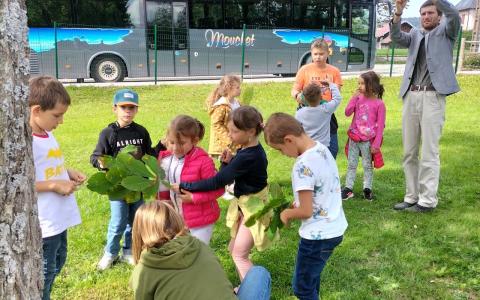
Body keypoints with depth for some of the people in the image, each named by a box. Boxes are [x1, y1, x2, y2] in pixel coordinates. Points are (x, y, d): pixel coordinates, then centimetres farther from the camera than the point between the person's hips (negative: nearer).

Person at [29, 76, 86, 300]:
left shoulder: (48, 134, 7)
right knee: (44, 272, 4)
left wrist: (68, 173, 3)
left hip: (58, 218, 9)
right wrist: (55, 185, -23)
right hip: (42, 223, -9)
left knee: (57, 264, 24)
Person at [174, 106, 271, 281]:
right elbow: (228, 176, 7)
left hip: (253, 208, -10)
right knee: (234, 249, 18)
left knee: (239, 254, -1)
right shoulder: (250, 150, 0)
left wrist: (184, 186, -25)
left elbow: (218, 181, -29)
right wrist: (227, 162, -14)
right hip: (244, 204, 10)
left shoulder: (248, 157, -29)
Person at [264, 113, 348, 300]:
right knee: (311, 277, 26)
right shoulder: (322, 149, 0)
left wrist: (287, 214, -4)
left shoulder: (303, 166, -27)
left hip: (318, 235, -9)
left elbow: (306, 211, -22)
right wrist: (299, 202, 9)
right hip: (334, 228, 9)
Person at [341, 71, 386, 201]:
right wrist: (354, 97, -10)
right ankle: (348, 188, 18)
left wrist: (376, 144, -11)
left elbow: (380, 126, -8)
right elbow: (347, 113, -2)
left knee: (367, 165, 9)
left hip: (367, 140, -4)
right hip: (354, 138, 4)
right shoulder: (359, 98, 4)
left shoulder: (379, 104, -9)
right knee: (351, 164, 10)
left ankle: (367, 189, 20)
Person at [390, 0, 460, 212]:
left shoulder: (446, 31, 11)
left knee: (429, 151, -6)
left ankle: (428, 200, 0)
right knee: (409, 151, 6)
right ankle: (411, 197, 15)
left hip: (433, 96, -4)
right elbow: (397, 38, 0)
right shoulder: (415, 34, 19)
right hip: (411, 96, 4)